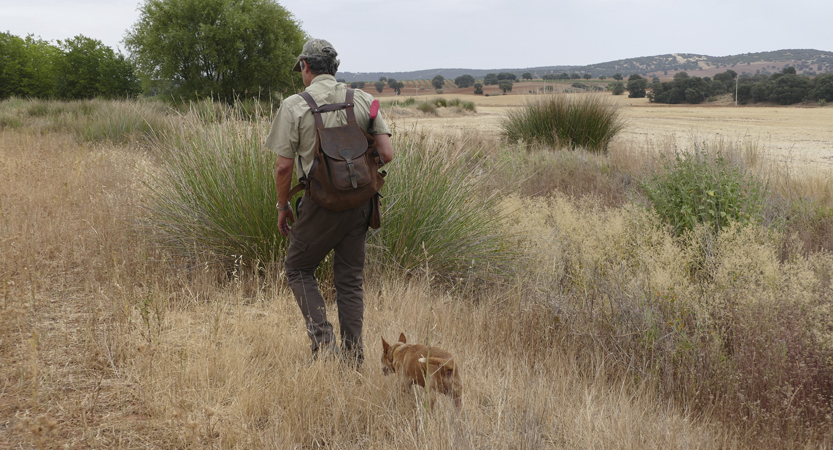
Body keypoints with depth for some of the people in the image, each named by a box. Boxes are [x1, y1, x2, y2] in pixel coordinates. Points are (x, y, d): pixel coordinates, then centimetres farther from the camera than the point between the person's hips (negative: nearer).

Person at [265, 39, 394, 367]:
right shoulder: (363, 100, 3)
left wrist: (282, 207, 5)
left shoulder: (294, 105, -6)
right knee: (350, 280, 13)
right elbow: (386, 154, -3)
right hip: (359, 203, 4)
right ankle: (353, 358, 16)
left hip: (321, 204, -4)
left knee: (299, 269, 16)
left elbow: (284, 166, -8)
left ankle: (323, 341, 2)